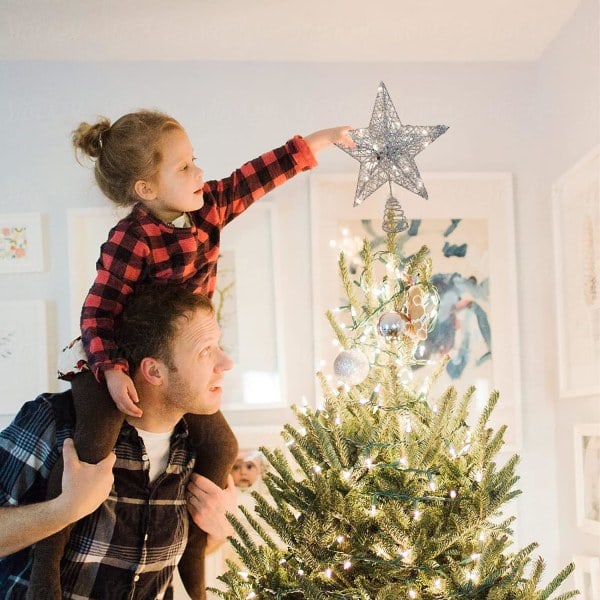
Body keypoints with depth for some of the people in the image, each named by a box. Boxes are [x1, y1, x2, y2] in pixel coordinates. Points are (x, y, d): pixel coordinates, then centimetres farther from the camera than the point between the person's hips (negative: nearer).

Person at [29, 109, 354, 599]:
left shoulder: (207, 208, -5)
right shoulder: (131, 239, -25)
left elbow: (257, 176, 4)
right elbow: (98, 311, -25)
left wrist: (318, 140, 9)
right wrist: (112, 370, -38)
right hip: (114, 361, -8)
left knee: (220, 446, 5)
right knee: (96, 441, -29)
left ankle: (192, 556, 21)